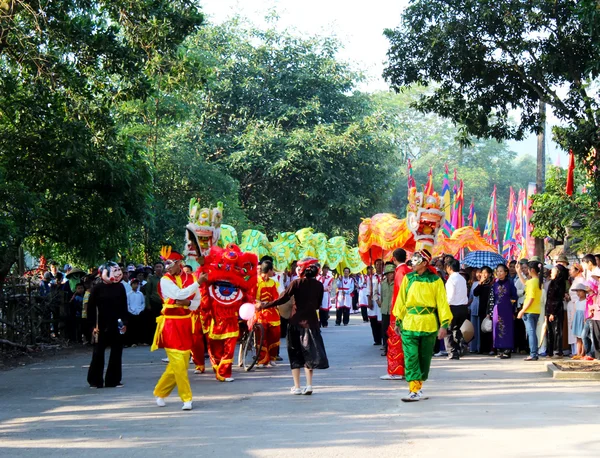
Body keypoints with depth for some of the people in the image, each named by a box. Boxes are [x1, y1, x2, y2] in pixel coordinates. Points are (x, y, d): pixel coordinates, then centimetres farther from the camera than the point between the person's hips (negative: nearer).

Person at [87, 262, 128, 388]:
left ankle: (113, 380, 14)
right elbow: (91, 307, -2)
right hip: (102, 326, -3)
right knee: (98, 352, 1)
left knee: (116, 352, 5)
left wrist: (124, 323, 1)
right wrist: (94, 324, -7)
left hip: (117, 325, 3)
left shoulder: (120, 287, 3)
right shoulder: (98, 288, -4)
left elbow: (124, 306, 7)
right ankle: (95, 380, 10)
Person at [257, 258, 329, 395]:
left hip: (296, 322, -2)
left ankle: (297, 387, 6)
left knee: (295, 354, 8)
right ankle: (309, 385, 1)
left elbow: (283, 299, -15)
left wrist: (263, 305, -8)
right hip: (311, 322, 2)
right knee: (309, 353, 10)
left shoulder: (296, 283, -9)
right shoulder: (318, 285, 1)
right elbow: (318, 304, 10)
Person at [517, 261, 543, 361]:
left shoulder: (532, 282, -17)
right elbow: (524, 282, 30)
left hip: (529, 311, -8)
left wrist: (522, 311, -16)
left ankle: (533, 354, -7)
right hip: (536, 311, 8)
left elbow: (530, 299, -20)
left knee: (531, 332, -6)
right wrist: (519, 272, 35)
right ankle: (535, 354, 17)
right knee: (532, 333, 14)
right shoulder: (538, 281, 10)